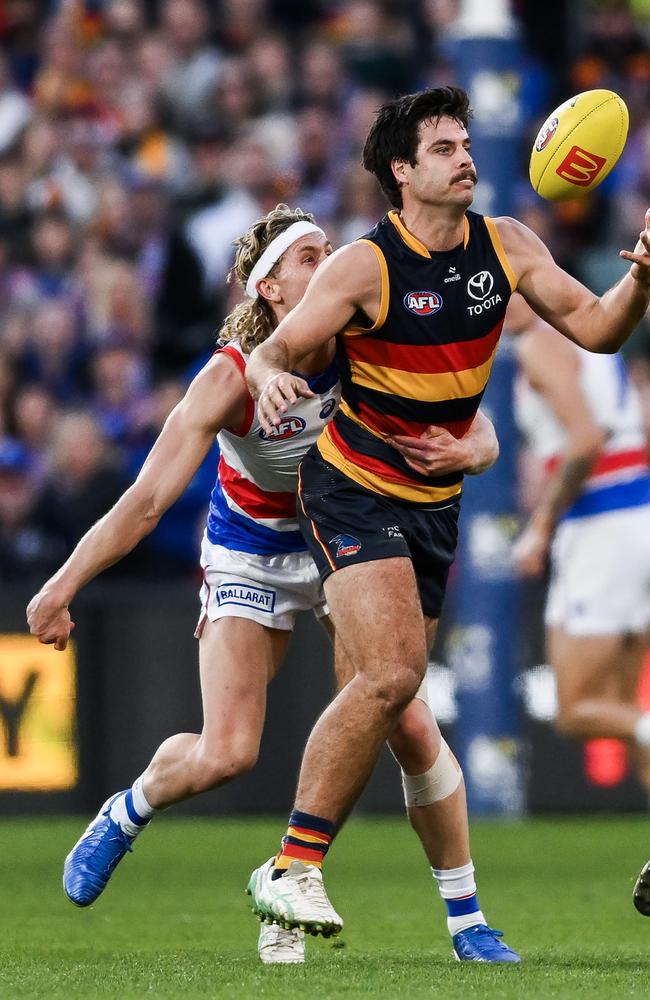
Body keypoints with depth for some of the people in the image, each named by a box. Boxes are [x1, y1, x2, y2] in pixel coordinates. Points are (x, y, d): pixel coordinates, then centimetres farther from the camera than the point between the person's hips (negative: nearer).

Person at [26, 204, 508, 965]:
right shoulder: (231, 378, -27)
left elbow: (479, 433, -13)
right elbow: (147, 501, -29)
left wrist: (465, 450, -38)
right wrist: (61, 587, -34)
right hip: (249, 559, -2)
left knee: (410, 728, -10)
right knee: (225, 755, -14)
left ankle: (466, 921, 5)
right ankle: (126, 815, 21)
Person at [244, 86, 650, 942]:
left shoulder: (506, 246, 1)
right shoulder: (365, 265, -14)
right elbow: (273, 350, -14)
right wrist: (271, 379, -37)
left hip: (436, 500, 6)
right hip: (353, 492, -6)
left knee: (385, 693, 6)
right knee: (392, 676, -23)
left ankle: (289, 872, 17)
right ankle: (291, 869, -16)